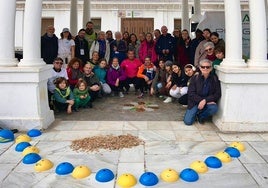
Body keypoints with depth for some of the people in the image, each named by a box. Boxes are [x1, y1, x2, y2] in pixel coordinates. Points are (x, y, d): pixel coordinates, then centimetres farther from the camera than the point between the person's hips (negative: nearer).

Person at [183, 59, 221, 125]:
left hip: (208, 103, 1)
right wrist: (201, 100, -22)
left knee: (214, 108, -34)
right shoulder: (195, 78, -1)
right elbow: (191, 93, -7)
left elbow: (218, 94, -6)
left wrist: (205, 100, -19)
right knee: (188, 121, -18)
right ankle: (195, 113, 18)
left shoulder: (215, 78, -2)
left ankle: (201, 116, -1)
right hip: (195, 103, -1)